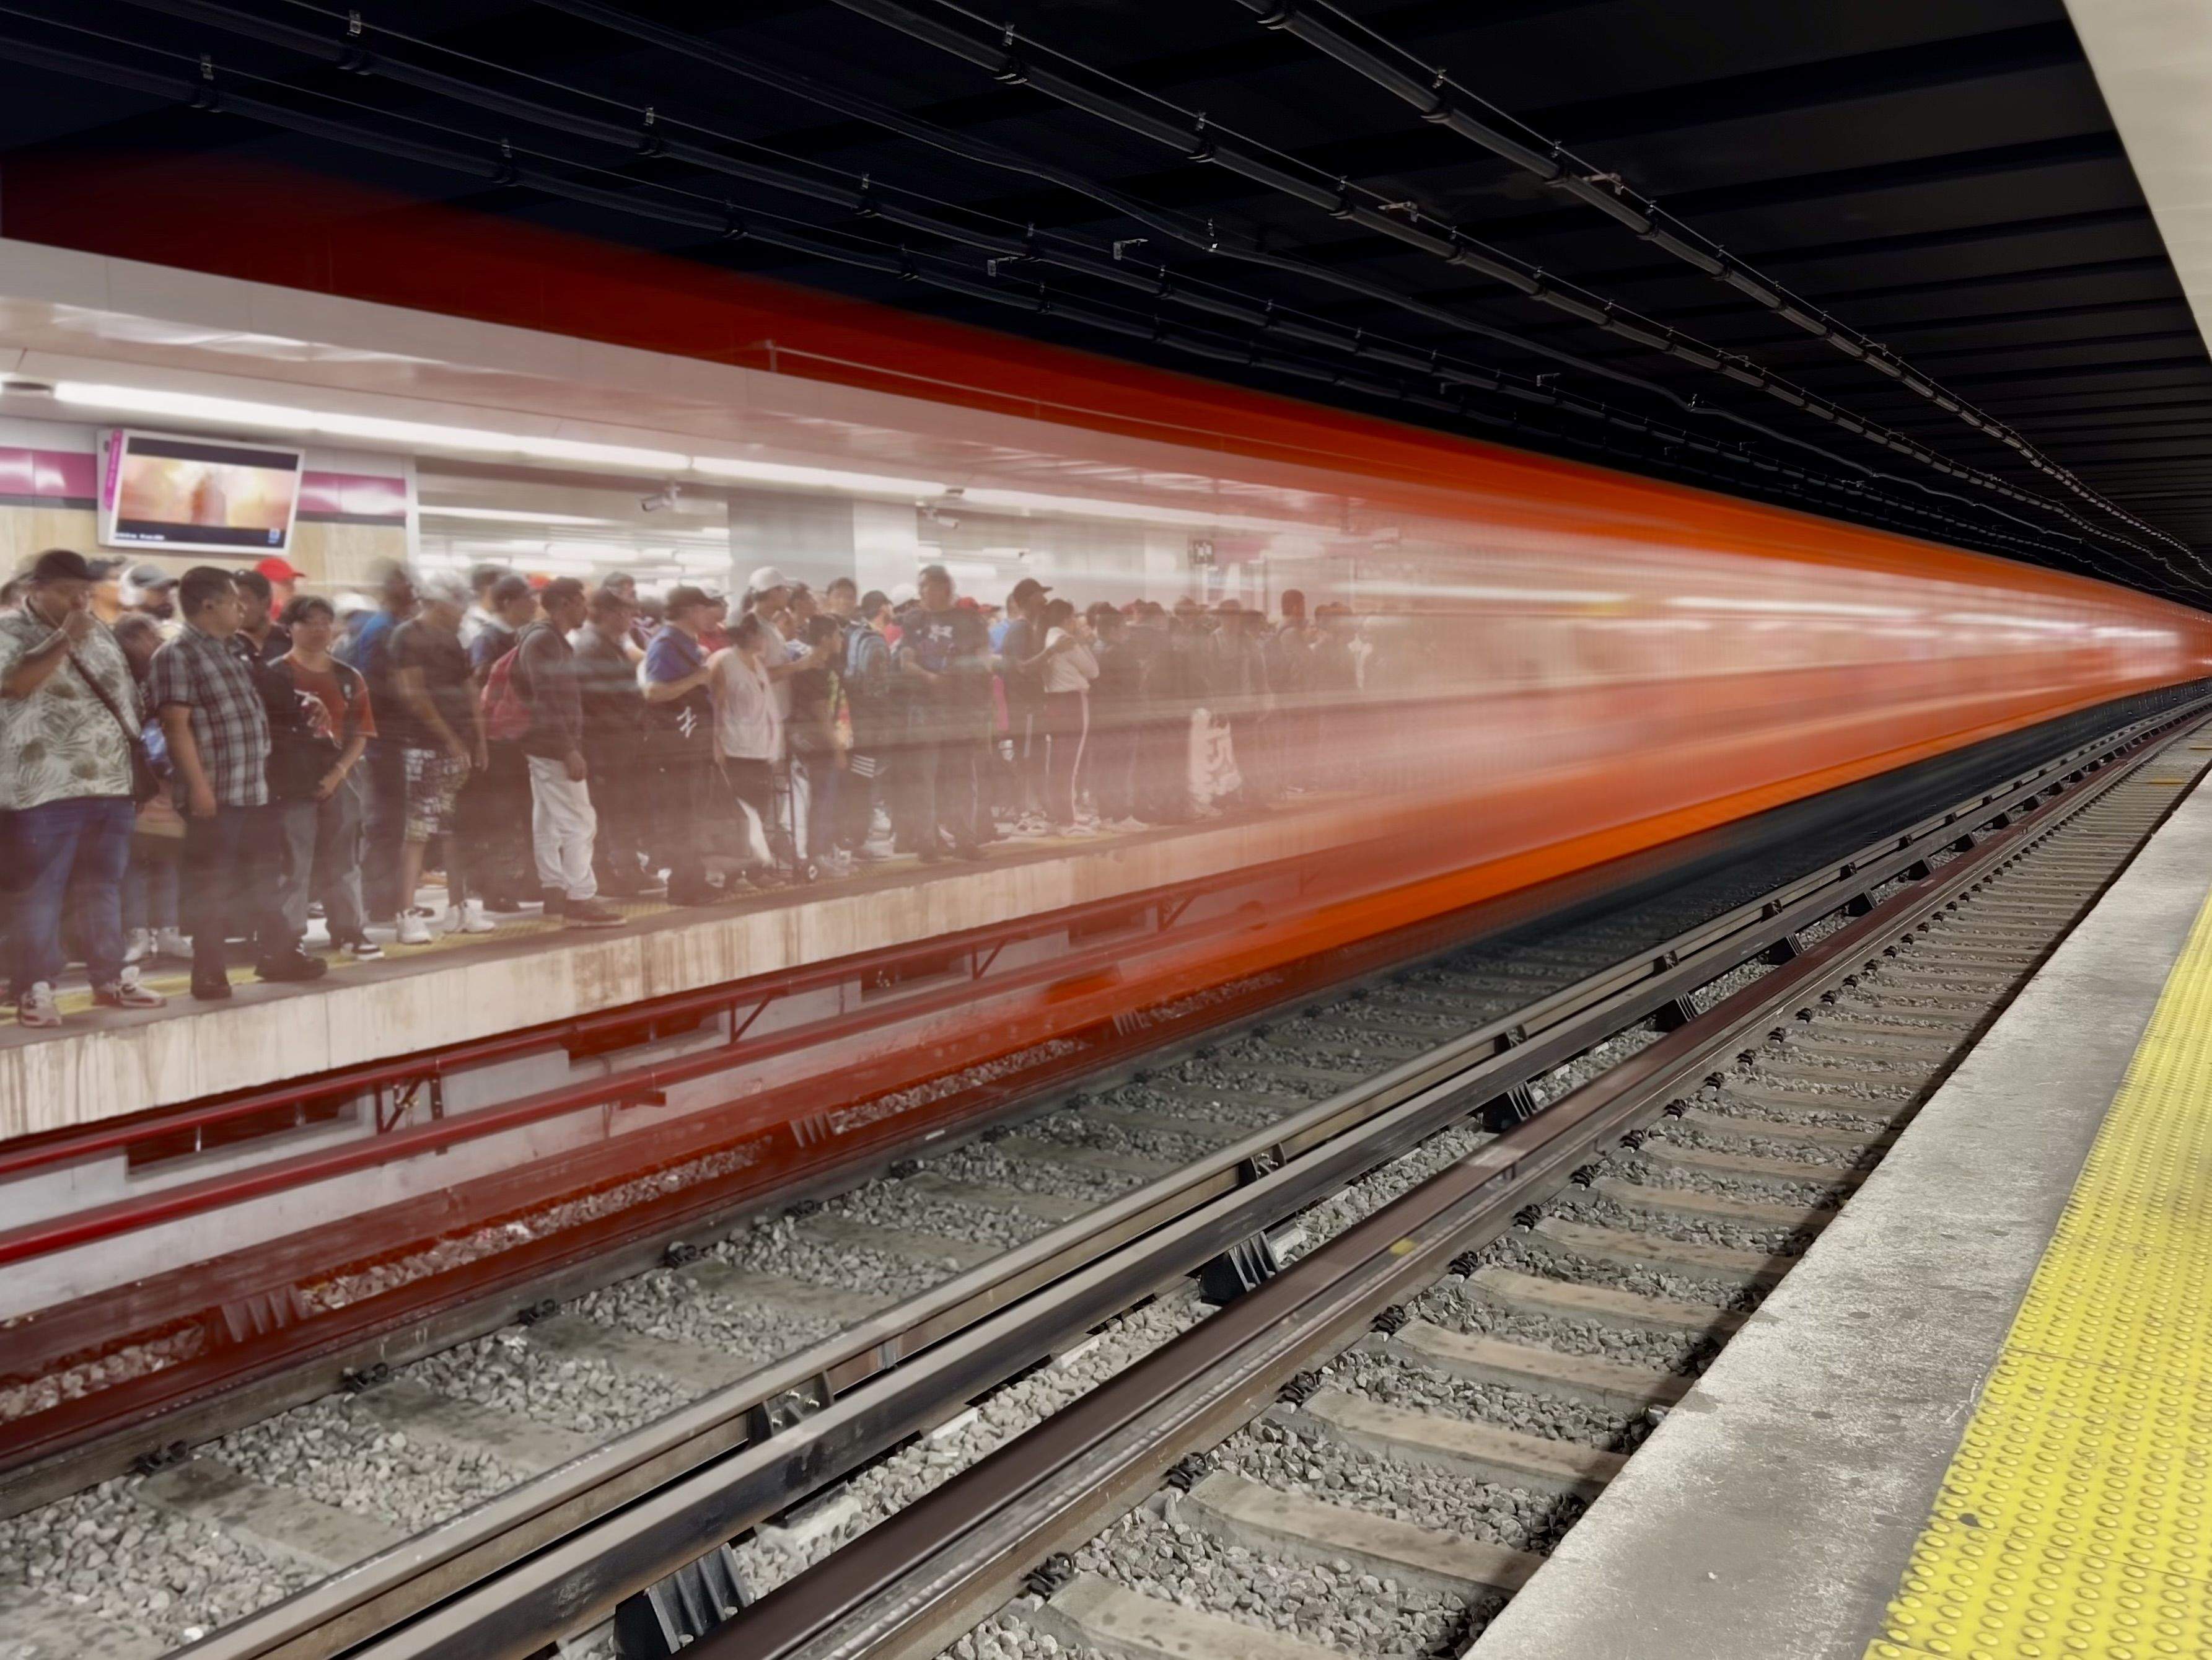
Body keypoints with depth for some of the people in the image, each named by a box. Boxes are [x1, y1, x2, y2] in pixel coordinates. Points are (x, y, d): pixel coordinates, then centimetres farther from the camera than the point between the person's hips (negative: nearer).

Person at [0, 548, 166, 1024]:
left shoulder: (101, 633, 16)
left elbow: (127, 699, 20)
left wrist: (134, 768, 16)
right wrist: (64, 639, -23)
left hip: (112, 785, 6)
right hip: (47, 788, -6)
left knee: (103, 888, 13)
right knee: (40, 891, -2)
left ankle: (110, 977, 20)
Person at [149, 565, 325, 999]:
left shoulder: (230, 652, 18)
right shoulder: (177, 655, -10)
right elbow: (177, 725, -16)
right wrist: (198, 785, -21)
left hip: (255, 789, 9)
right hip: (216, 793, -9)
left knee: (263, 876, 17)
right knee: (212, 885, -1)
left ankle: (277, 954, 28)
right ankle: (210, 971, 6)